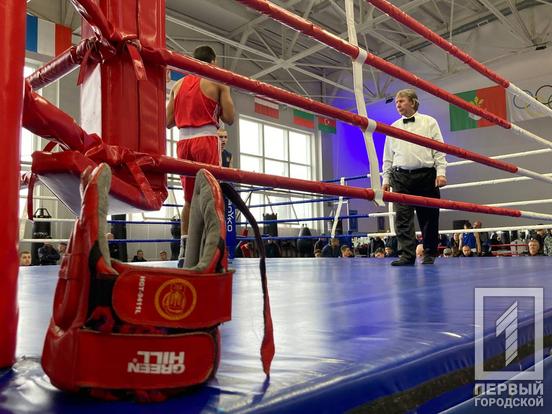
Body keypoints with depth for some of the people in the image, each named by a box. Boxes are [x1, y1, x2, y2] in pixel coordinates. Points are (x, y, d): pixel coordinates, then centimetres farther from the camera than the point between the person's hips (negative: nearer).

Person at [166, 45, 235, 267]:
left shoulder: (178, 85, 18)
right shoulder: (217, 82, 4)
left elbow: (168, 122, 14)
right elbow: (229, 118, -4)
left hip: (183, 141, 5)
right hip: (206, 140, -5)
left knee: (189, 198, 10)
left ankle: (185, 250, 9)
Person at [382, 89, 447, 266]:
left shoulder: (429, 122, 9)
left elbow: (439, 150, 3)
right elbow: (388, 156, 14)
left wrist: (441, 172, -8)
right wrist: (386, 179, 8)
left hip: (426, 175, -2)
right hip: (401, 176, 2)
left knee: (429, 218, 1)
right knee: (403, 218, -7)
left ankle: (429, 254, 13)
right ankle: (407, 254, -7)